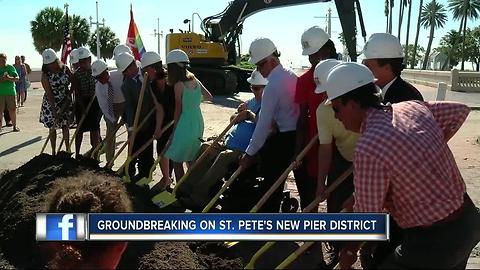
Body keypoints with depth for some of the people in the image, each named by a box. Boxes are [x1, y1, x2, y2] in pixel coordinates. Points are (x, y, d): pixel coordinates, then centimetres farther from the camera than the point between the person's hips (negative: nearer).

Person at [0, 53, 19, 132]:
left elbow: (17, 78, 3)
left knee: (12, 109, 2)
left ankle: (14, 125, 11)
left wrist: (10, 78, -15)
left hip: (10, 92, 0)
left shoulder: (10, 67, 5)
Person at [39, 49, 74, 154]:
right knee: (52, 127, 8)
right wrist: (54, 111, -22)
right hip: (51, 104, -2)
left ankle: (68, 149, 21)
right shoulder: (45, 74, -16)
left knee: (65, 126, 11)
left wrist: (69, 94, -8)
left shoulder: (65, 69, -7)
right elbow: (49, 94, -18)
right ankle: (53, 151, 18)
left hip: (66, 102, 3)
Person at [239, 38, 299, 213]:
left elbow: (264, 123, -18)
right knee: (277, 182, 16)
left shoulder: (273, 85, -17)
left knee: (271, 183, -1)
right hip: (295, 136, 9)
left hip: (281, 139, -9)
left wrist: (249, 153, -12)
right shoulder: (291, 76, 9)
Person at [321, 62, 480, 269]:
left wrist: (350, 250, 0)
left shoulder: (368, 148, -26)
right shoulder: (414, 107, -3)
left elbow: (366, 217, -18)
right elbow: (461, 111, 16)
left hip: (435, 241, -8)